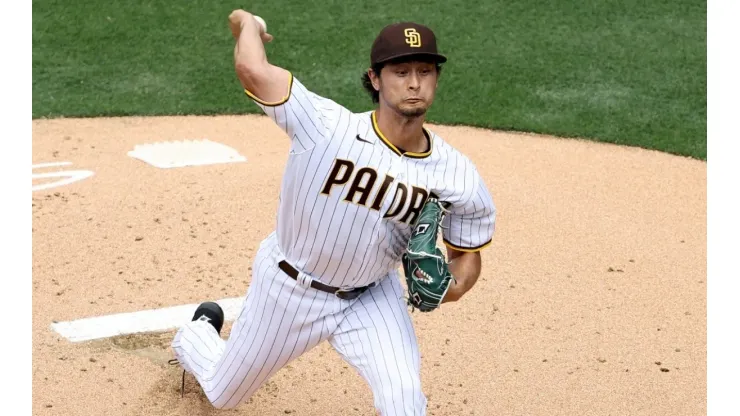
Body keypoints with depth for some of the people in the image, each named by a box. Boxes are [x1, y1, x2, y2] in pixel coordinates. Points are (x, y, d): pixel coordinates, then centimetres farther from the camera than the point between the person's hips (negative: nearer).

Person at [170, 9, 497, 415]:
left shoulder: (457, 176, -20)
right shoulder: (328, 127, -31)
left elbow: (468, 250, -4)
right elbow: (252, 69, -38)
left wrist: (453, 285, -26)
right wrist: (247, 23, -17)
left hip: (371, 295, 2)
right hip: (289, 289, -1)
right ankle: (197, 332, 59)